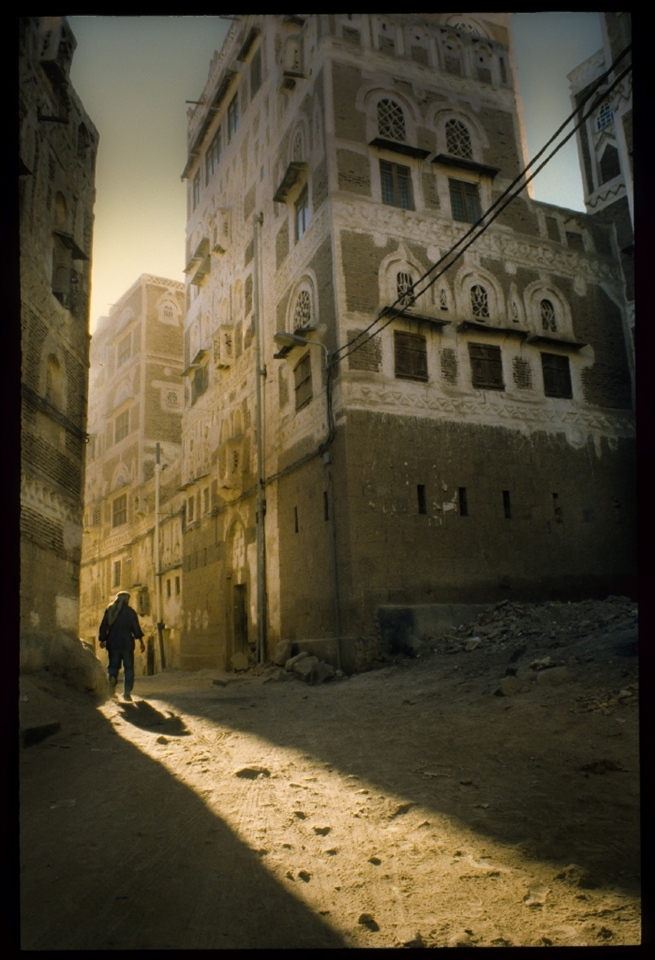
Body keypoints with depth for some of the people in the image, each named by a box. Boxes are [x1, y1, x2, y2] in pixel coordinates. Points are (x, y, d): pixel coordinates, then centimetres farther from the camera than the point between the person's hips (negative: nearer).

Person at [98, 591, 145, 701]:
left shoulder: (109, 610, 6)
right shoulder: (130, 611, -3)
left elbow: (103, 627, 8)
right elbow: (136, 628, -7)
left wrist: (102, 640, 20)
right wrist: (141, 642, -3)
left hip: (113, 643, 3)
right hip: (126, 643, -3)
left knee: (113, 665, 16)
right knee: (129, 667, 5)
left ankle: (112, 677, -17)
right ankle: (127, 692, -1)